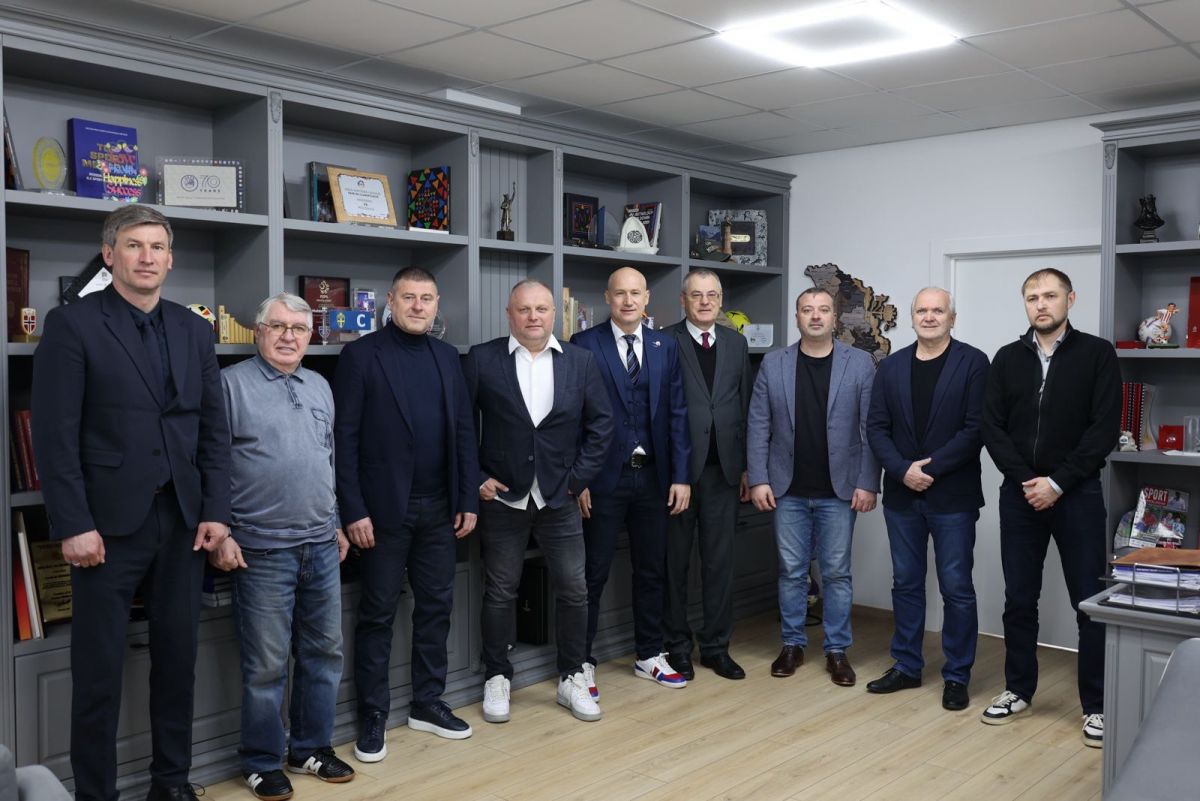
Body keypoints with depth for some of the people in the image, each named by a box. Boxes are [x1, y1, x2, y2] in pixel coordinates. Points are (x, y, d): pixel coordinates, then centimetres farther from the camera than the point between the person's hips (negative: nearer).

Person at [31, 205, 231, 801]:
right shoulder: (72, 325, -4)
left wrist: (215, 510, 2)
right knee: (99, 668, 5)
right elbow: (55, 435, -9)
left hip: (183, 520, 4)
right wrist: (73, 525, -14)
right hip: (108, 522, -4)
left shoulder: (193, 329, 10)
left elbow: (214, 428, 10)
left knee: (177, 658, 12)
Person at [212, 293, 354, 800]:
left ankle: (311, 748, 28)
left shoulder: (320, 387, 13)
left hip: (321, 546, 6)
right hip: (263, 549, -6)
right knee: (266, 664, 2)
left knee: (324, 652, 12)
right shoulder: (231, 384, -5)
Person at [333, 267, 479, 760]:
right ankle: (373, 716, 16)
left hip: (439, 507, 5)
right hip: (385, 508, -5)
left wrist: (469, 499, 4)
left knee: (436, 606, 12)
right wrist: (354, 510, -13)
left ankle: (428, 704, 25)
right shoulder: (361, 355, -5)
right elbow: (344, 437, -8)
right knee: (378, 613, 4)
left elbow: (464, 431, 10)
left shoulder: (447, 357, 10)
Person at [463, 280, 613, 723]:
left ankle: (571, 678, 23)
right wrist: (476, 479, -6)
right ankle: (497, 678, 25)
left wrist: (579, 477, -2)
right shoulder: (482, 359, -3)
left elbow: (600, 423, 4)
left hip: (559, 498, 2)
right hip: (502, 496, -1)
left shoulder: (581, 361, 2)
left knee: (573, 590, 7)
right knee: (500, 591, 9)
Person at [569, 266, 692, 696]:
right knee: (593, 573, 5)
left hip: (652, 476, 4)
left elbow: (677, 413, 5)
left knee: (652, 570, 13)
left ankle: (649, 656, 28)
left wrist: (681, 476, 0)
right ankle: (583, 661, 18)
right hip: (603, 477, -4)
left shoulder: (666, 347, 7)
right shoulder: (584, 345, -5)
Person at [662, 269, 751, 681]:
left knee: (719, 561, 9)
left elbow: (745, 407, 11)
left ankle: (716, 645, 20)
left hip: (723, 469, 4)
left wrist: (747, 467, 7)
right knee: (674, 561, 8)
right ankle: (677, 644, 21)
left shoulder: (736, 343, 10)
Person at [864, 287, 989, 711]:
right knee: (906, 583, 13)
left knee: (957, 589, 3)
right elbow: (876, 427, 3)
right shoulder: (891, 367, 7)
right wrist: (903, 470, -12)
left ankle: (957, 676, 16)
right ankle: (906, 667, 25)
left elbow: (975, 428, -11)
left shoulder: (972, 363, -4)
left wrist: (932, 468, -16)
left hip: (953, 496, -4)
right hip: (901, 495, 4)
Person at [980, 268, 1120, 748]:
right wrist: (1025, 480, -10)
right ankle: (1018, 690, 23)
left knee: (1090, 603, 2)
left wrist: (1058, 483, -14)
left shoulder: (1096, 354, -1)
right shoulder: (1008, 359, 7)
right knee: (1019, 600, 10)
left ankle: (1096, 705, 13)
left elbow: (1105, 429, -8)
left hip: (1077, 495, -3)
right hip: (1020, 495, 3)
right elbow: (992, 428, 3)